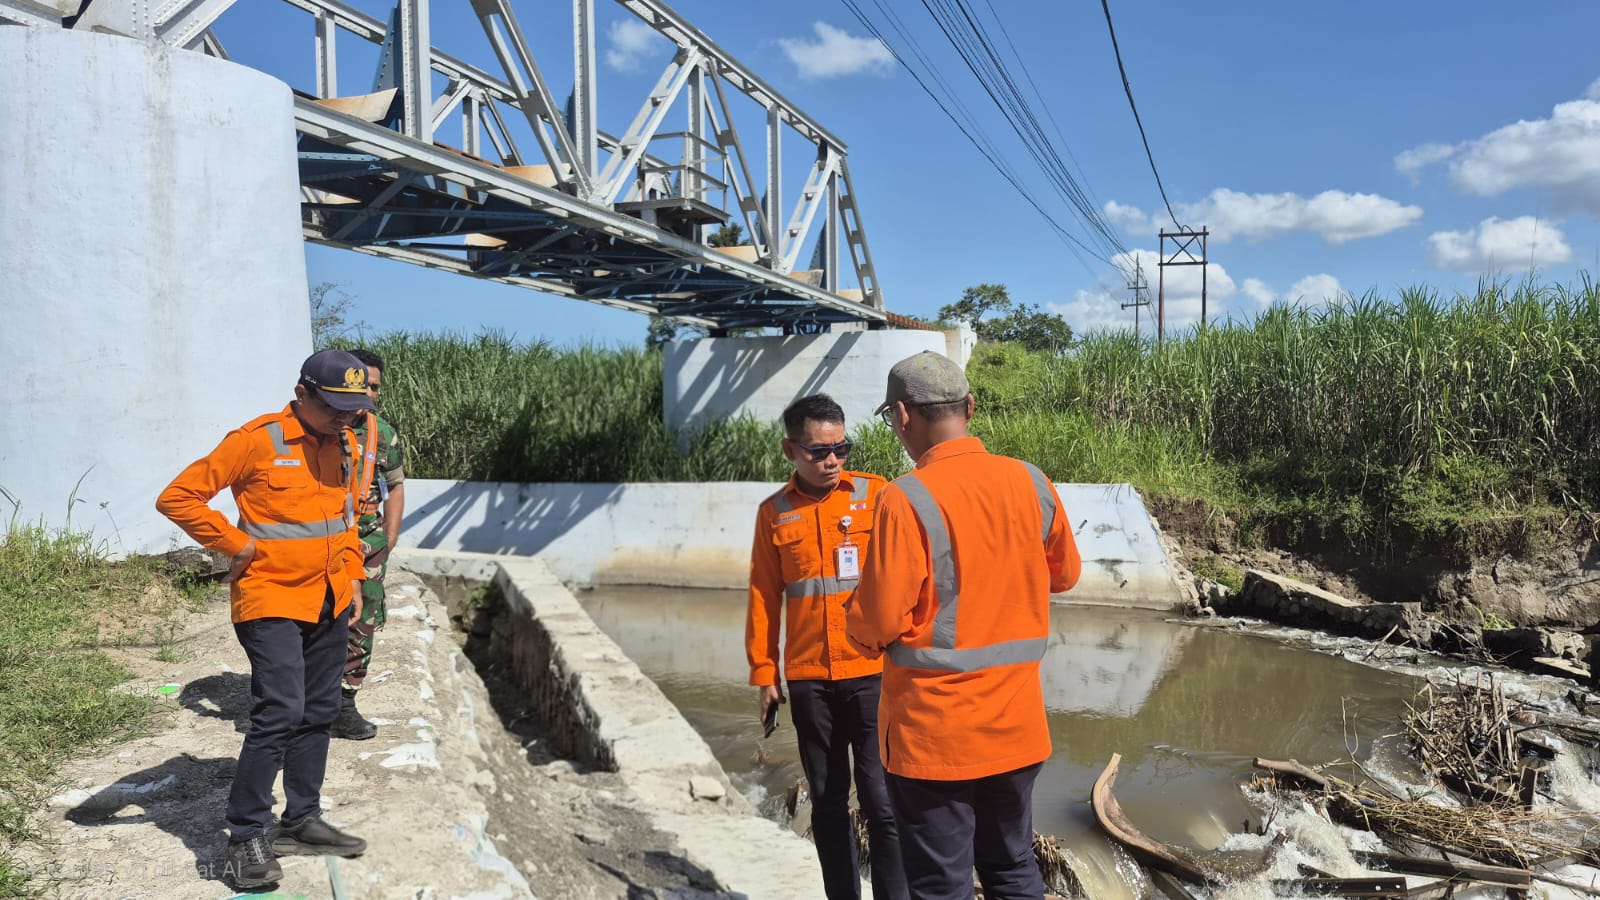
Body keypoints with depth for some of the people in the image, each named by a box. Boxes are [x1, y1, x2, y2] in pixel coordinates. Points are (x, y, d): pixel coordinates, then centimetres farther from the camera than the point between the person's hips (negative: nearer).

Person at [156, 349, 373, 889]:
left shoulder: (344, 445, 7)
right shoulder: (257, 441, -14)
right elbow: (177, 498, -12)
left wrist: (352, 575, 13)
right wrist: (238, 546, -13)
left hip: (329, 603, 7)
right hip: (272, 601, -7)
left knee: (318, 714, 12)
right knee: (280, 712, -13)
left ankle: (302, 822, 25)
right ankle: (246, 839, 1)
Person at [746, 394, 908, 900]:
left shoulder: (876, 495, -1)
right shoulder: (774, 513, 5)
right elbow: (764, 598, 8)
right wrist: (764, 673, 7)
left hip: (874, 672, -2)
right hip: (808, 680, 3)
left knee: (882, 802, 0)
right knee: (827, 804, 12)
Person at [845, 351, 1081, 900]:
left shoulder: (908, 499, -19)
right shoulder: (1031, 483, -2)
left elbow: (878, 621, -18)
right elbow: (1064, 573, 13)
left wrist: (858, 632, 3)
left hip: (934, 732, -5)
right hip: (1016, 722, 6)